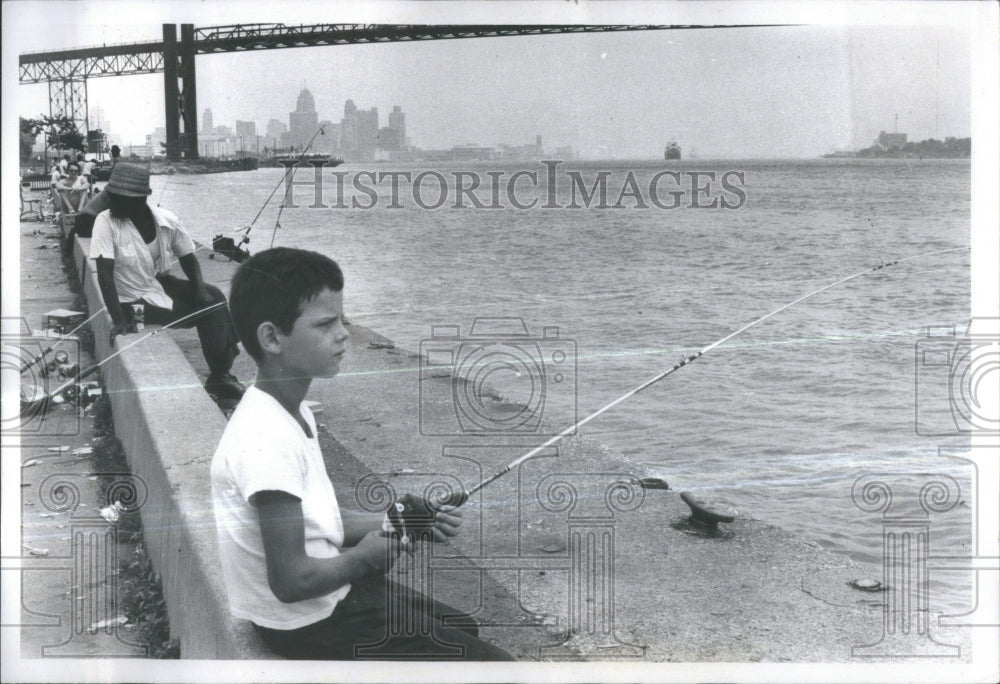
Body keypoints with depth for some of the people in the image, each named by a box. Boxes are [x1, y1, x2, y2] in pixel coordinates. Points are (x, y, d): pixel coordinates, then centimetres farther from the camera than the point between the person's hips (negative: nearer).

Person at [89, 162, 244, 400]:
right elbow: (104, 274, -24)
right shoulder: (106, 222, -21)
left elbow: (187, 256, 4)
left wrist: (200, 288, -14)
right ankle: (219, 378, 6)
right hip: (136, 301, -5)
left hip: (160, 282, 5)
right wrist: (119, 320, -31)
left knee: (214, 297, -12)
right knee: (210, 312, -15)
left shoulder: (166, 221, -10)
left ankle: (221, 375, 1)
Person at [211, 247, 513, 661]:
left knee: (463, 633, 26)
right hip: (311, 622, -10)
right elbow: (292, 580, -28)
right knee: (492, 667, -7)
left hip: (328, 597, 10)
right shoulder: (268, 440, -28)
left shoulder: (292, 412, 3)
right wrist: (368, 555, -12)